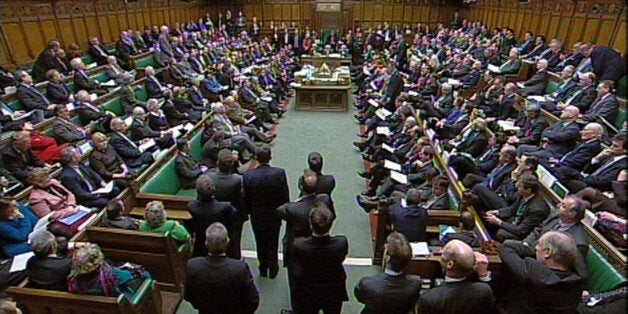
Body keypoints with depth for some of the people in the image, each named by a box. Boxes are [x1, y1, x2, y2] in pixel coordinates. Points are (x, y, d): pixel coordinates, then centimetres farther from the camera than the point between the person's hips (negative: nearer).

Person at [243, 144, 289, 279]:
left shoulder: (248, 175, -21)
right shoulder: (280, 173, -23)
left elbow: (246, 198, -9)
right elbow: (285, 196, -14)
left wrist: (249, 211, 9)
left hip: (257, 217, 1)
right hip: (274, 216, 0)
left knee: (260, 244, 22)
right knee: (273, 243, 21)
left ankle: (263, 269, 38)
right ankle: (273, 269, 33)